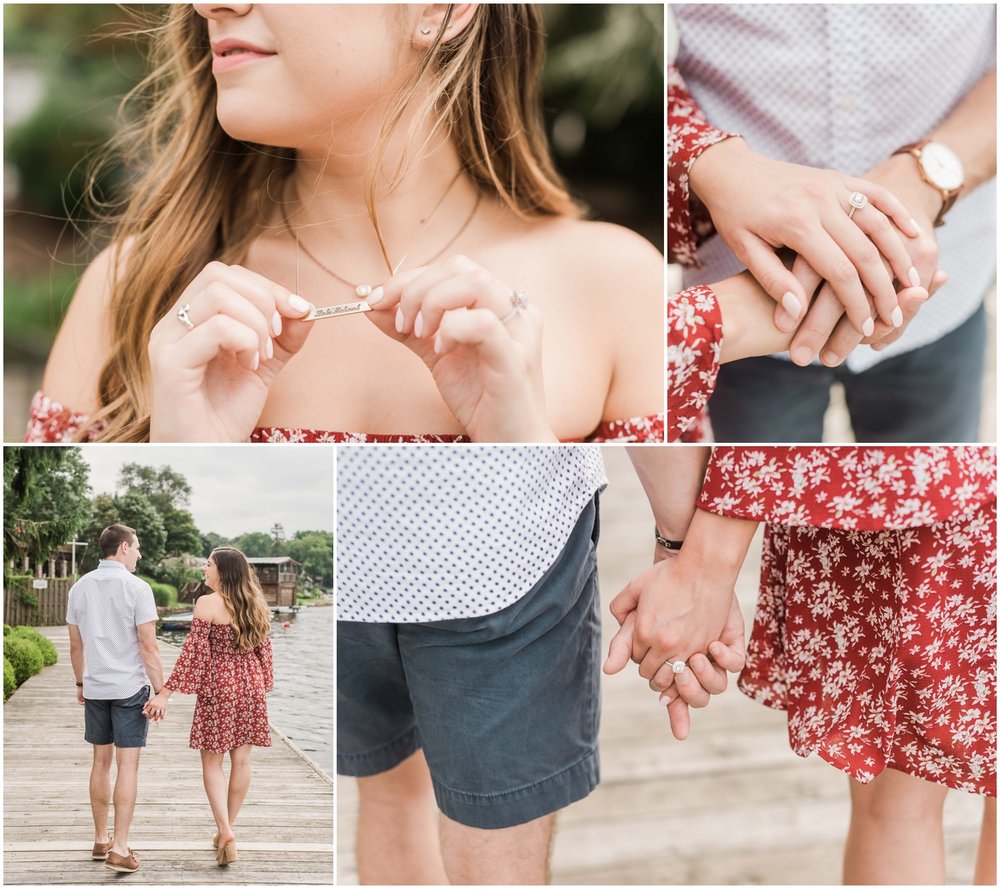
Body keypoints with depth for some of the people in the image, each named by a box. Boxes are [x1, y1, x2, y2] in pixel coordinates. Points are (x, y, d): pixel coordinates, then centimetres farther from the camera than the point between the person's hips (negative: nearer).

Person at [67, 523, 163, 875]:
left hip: (95, 688, 5)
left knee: (101, 761, 14)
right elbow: (148, 646, -14)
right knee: (127, 765, -3)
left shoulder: (80, 588, 5)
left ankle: (101, 840, 22)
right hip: (130, 687, -5)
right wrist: (160, 690, -8)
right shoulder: (136, 588, -12)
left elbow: (76, 644, 10)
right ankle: (119, 849, -6)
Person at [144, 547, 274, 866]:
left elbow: (194, 652, -15)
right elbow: (264, 650, 11)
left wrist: (166, 693, -12)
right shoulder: (256, 604, 4)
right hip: (251, 686, 5)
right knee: (241, 760, 11)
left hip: (217, 688, -5)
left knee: (212, 761, 4)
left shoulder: (208, 604, -12)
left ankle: (225, 831, -9)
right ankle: (226, 830, 22)